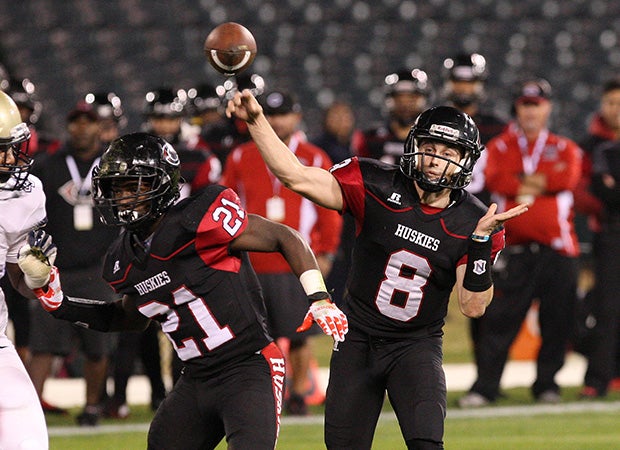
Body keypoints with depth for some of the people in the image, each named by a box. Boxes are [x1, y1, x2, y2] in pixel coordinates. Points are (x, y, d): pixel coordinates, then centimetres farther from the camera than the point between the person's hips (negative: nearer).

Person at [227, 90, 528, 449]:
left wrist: (482, 241, -25)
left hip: (417, 346, -1)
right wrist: (256, 120, -24)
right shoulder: (377, 187, -11)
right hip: (358, 339, 1)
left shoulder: (472, 222, -10)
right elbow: (296, 176, -15)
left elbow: (473, 307, -13)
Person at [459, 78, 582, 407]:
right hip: (512, 250, -1)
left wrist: (522, 183, -5)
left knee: (556, 322, 2)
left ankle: (547, 383, 14)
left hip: (556, 249, 1)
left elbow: (567, 177, -8)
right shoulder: (500, 147, 12)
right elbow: (495, 179, -8)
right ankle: (484, 386, -5)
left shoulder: (565, 149, 13)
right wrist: (540, 183, -8)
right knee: (498, 319, -7)